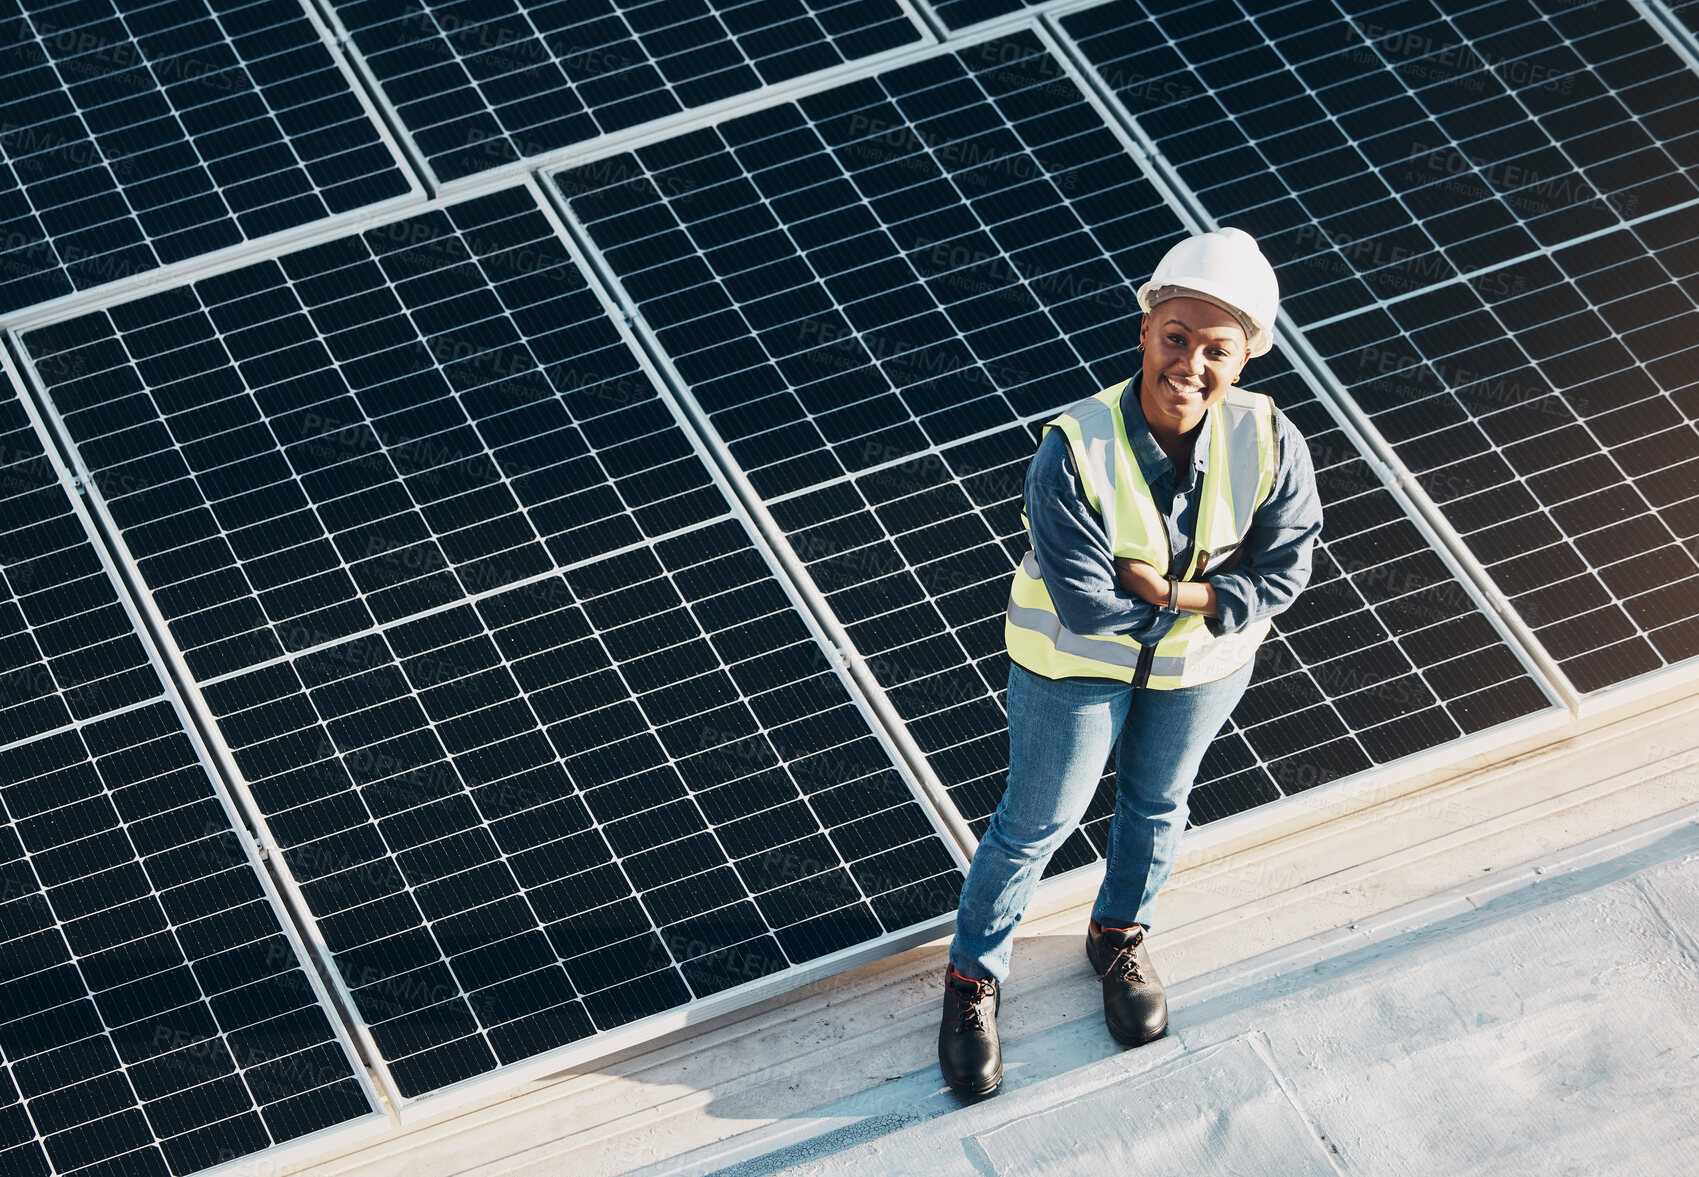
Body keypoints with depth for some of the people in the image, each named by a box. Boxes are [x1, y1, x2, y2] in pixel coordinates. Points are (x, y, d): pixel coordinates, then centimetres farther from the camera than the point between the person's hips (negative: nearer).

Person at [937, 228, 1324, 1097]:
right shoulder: (1073, 454, -36)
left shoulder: (1268, 444, -27)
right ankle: (972, 977, 39)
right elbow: (1085, 606, -31)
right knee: (1035, 824, 15)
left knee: (1157, 803, 28)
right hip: (1077, 664, -3)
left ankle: (1119, 938, 57)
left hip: (1202, 664, 3)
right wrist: (1192, 599, -22)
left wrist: (1186, 596, -25)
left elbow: (1284, 567, -15)